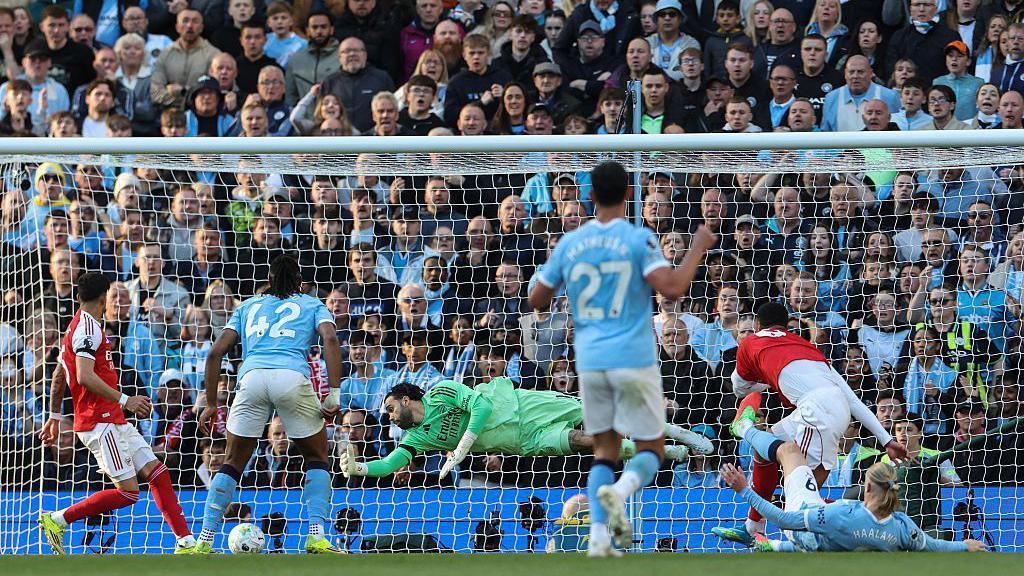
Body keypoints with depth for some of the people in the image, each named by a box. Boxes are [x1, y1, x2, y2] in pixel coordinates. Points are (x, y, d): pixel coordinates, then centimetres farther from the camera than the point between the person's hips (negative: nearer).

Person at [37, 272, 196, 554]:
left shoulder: (78, 327, 18)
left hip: (114, 422, 11)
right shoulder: (88, 328, -13)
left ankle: (186, 544, 5)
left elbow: (58, 377, 26)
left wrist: (54, 418, 32)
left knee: (158, 473, 6)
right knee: (128, 492, -14)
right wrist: (124, 400, -26)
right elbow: (85, 377, -25)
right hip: (99, 422, -11)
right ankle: (57, 520, -7)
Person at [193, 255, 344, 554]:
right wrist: (334, 393, -1)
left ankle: (204, 542, 5)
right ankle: (316, 537, 3)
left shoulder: (248, 306, 31)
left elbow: (215, 352, 22)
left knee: (233, 464, 15)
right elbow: (330, 339, 4)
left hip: (252, 376, 1)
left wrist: (210, 404, 25)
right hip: (293, 377, -1)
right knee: (317, 459, 18)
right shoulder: (311, 305, 24)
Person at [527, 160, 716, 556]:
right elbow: (672, 289, -18)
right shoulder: (639, 240, -7)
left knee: (605, 449, 14)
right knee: (651, 448, 7)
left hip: (589, 361, 3)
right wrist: (699, 248, -5)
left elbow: (537, 301, 12)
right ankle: (620, 491, -26)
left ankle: (598, 535, -4)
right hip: (634, 360, -3)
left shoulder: (569, 244, 6)